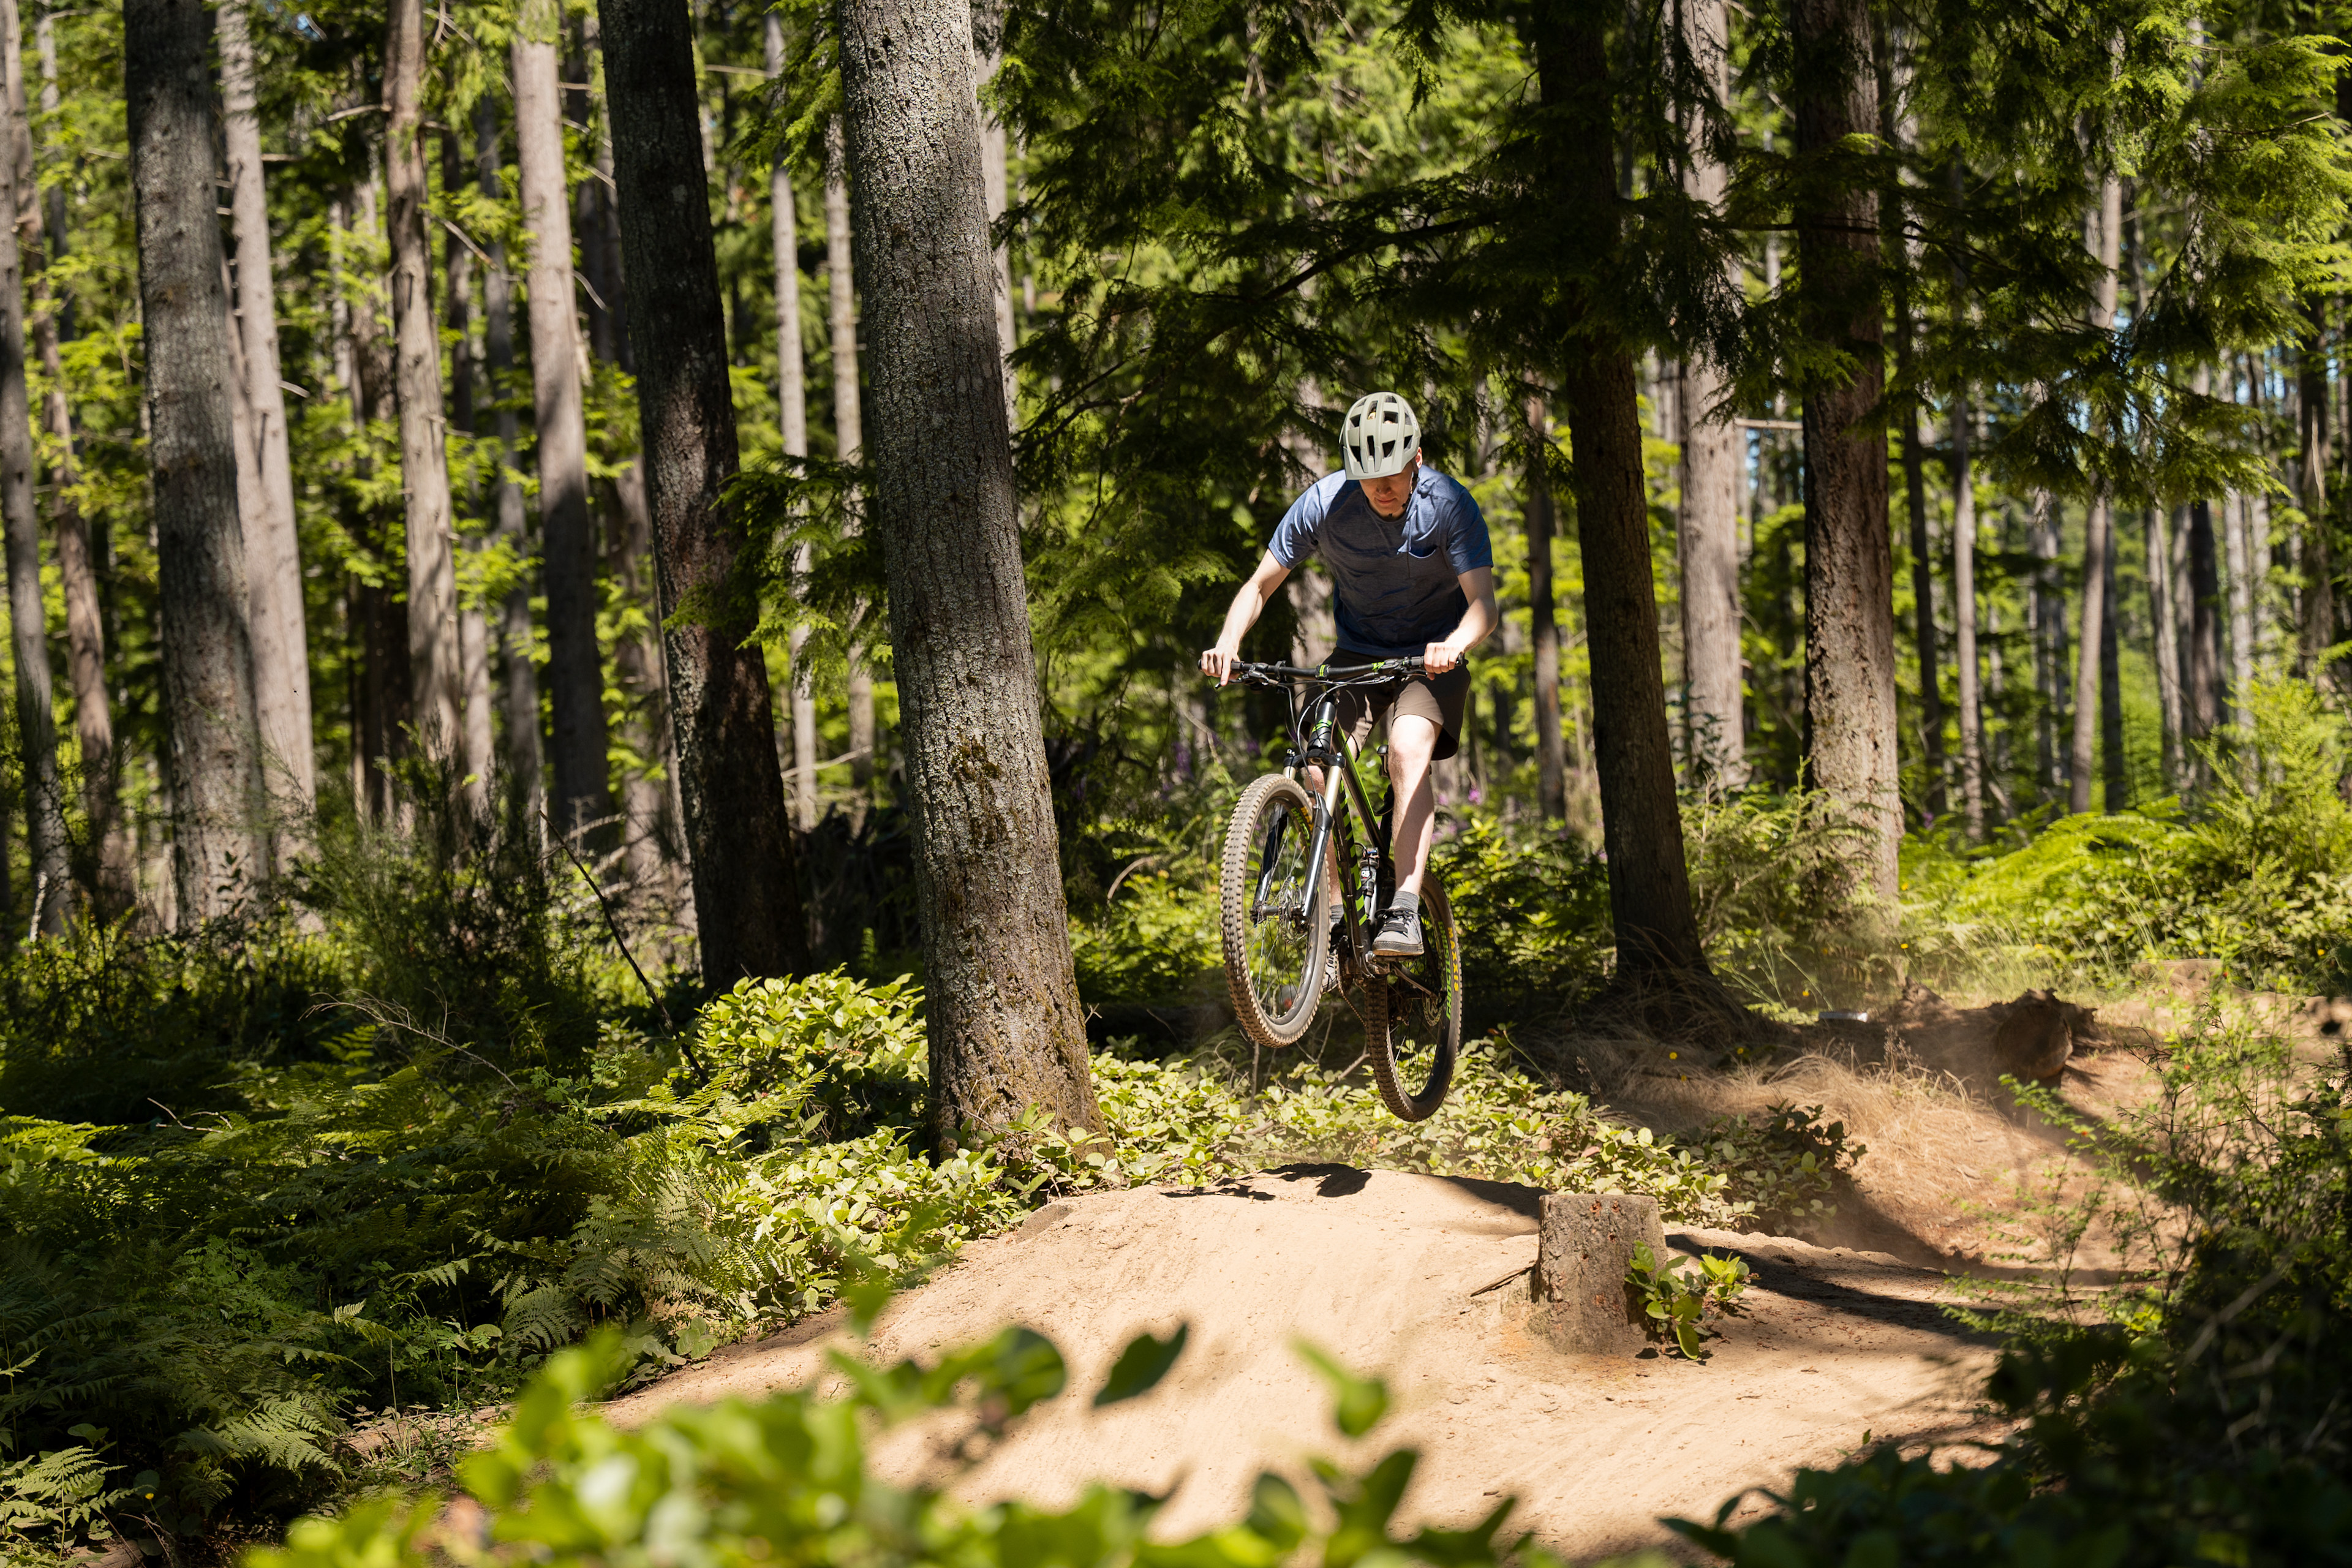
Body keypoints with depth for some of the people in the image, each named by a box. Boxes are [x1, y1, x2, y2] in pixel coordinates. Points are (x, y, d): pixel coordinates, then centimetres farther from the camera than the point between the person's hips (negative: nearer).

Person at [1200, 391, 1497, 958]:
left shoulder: (1450, 506, -21)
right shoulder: (1323, 503, -17)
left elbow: (1482, 601, -28)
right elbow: (1260, 585, -11)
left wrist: (1454, 646, -50)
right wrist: (1228, 644, -30)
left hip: (1431, 656, -2)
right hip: (1357, 654, 2)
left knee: (1408, 752, -30)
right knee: (1319, 771, -19)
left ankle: (1404, 912, -32)